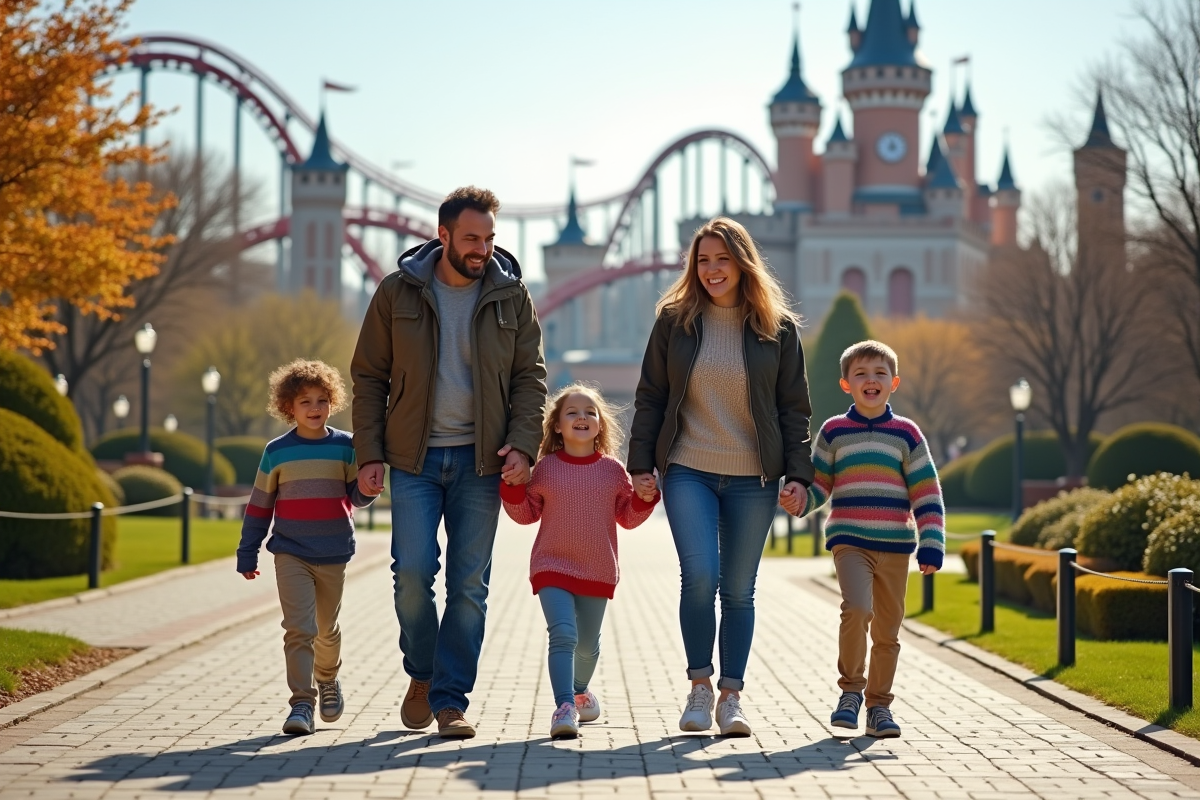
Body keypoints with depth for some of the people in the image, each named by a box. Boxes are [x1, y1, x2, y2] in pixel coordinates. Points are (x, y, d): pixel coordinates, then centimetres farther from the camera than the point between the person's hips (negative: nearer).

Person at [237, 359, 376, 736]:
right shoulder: (277, 452, 1)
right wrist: (247, 554, 8)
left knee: (327, 628, 16)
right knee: (299, 628, -12)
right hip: (290, 554, -1)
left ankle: (327, 679, 42)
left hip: (333, 555, 2)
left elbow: (358, 496, 2)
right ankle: (301, 702, -10)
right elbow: (259, 505, 7)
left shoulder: (345, 446, 1)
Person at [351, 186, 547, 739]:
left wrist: (522, 444, -9)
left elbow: (530, 376, 5)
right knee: (412, 571, -10)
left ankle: (450, 700, 7)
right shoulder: (398, 292, 2)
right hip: (414, 457, -1)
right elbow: (369, 377, 6)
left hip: (480, 460, 1)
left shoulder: (510, 295, 4)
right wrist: (369, 454, -2)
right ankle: (421, 674, 16)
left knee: (469, 584, 0)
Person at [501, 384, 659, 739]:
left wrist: (645, 498, -10)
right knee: (563, 634, -21)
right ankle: (564, 706, -25)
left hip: (598, 572, 2)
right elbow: (525, 513, 3)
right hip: (552, 567, -2)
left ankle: (580, 690, 44)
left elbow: (628, 517, 7)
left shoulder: (612, 470, 2)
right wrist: (513, 486, -13)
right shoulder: (545, 468, -1)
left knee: (587, 643, 16)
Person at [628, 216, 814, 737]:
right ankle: (699, 685, 1)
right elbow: (650, 397, 7)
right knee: (699, 574, -16)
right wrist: (641, 463, 1)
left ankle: (732, 695, 14)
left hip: (753, 479, 1)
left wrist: (798, 473, -2)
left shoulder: (778, 328, 4)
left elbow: (793, 407, 6)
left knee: (738, 590, 4)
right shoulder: (675, 321, 4)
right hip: (688, 472, -1)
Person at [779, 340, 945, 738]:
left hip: (896, 546, 2)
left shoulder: (907, 433, 5)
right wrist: (797, 500, -13)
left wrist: (931, 545, -3)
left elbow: (926, 494, 4)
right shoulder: (833, 432, 5)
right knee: (857, 609, -23)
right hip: (849, 542, -1)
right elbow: (818, 486, 10)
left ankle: (879, 705, 19)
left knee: (887, 630, 6)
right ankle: (851, 689, -6)